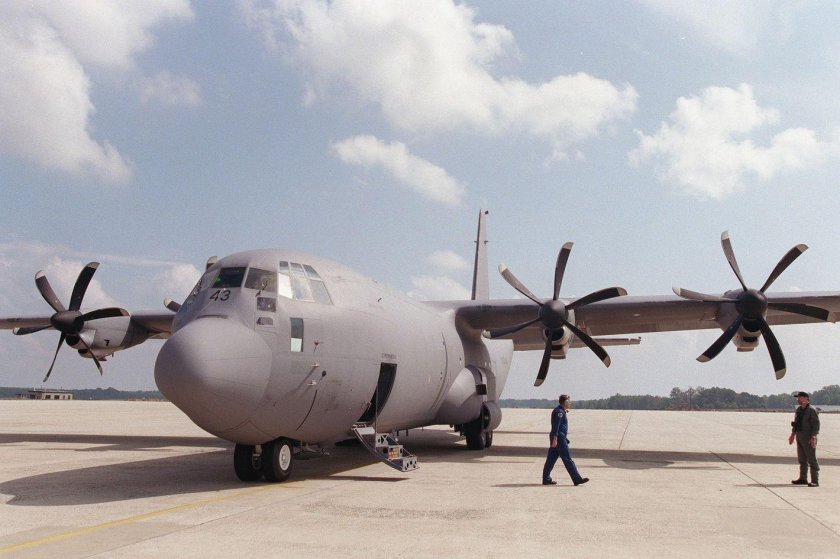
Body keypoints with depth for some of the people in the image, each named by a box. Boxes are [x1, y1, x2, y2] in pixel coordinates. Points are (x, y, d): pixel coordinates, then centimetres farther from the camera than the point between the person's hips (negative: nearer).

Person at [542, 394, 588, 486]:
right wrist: (555, 439, -25)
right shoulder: (559, 411, -14)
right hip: (559, 439, -10)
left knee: (551, 459, 9)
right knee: (568, 460, -6)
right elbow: (555, 426, -21)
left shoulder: (562, 411, 19)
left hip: (558, 438, 10)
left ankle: (546, 479, 10)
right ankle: (577, 479, -2)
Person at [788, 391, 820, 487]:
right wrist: (793, 434, 20)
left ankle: (815, 481, -1)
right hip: (799, 437, 8)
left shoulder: (812, 410, -13)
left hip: (809, 439, -8)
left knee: (812, 459, -5)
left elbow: (816, 424, -17)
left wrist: (813, 437, -23)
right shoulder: (798, 409, 12)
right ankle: (803, 478, 22)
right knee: (802, 459, 14)